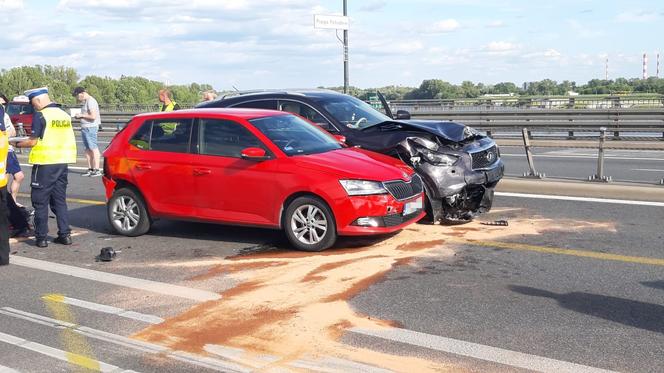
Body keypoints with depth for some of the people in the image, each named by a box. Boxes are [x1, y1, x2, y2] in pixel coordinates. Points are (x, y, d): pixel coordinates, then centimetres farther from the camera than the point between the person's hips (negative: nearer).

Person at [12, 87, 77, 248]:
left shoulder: (40, 115, -11)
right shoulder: (64, 115, 10)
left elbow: (33, 141, -13)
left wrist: (17, 144, 4)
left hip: (45, 163, -6)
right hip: (62, 162, 6)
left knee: (40, 202, 3)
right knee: (60, 200, 14)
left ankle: (41, 237, 6)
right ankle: (65, 234, 12)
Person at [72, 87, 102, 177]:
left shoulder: (91, 101, -13)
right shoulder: (86, 102, 19)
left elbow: (93, 116, -21)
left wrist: (81, 115, -11)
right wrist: (79, 116, 11)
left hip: (90, 127, -10)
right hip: (85, 128, 10)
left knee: (93, 148, -9)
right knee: (87, 149, 10)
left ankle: (97, 170, -8)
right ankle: (90, 169, 14)